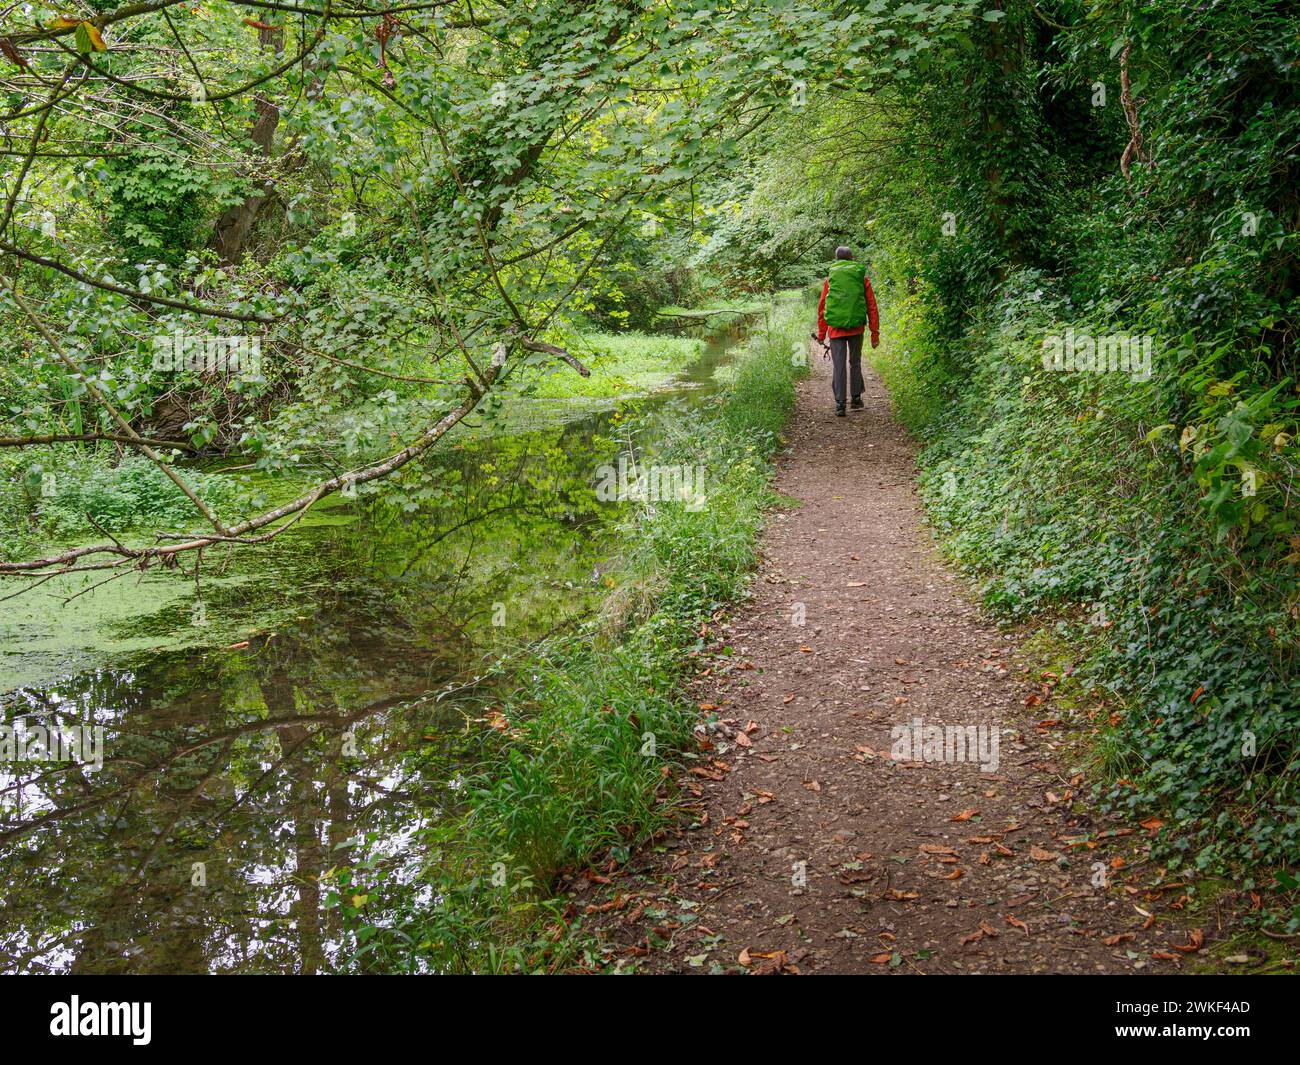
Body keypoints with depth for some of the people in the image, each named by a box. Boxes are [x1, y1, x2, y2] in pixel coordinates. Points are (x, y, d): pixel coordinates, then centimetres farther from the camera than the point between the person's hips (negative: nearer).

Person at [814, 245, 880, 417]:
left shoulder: (830, 278, 5)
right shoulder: (861, 278, 5)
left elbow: (822, 307, 5)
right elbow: (872, 306, 5)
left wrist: (821, 334, 11)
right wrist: (875, 333, 10)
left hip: (836, 328, -1)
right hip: (856, 328, 1)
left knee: (838, 365, 0)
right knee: (855, 363, 17)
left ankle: (840, 403, -5)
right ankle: (856, 398, 22)